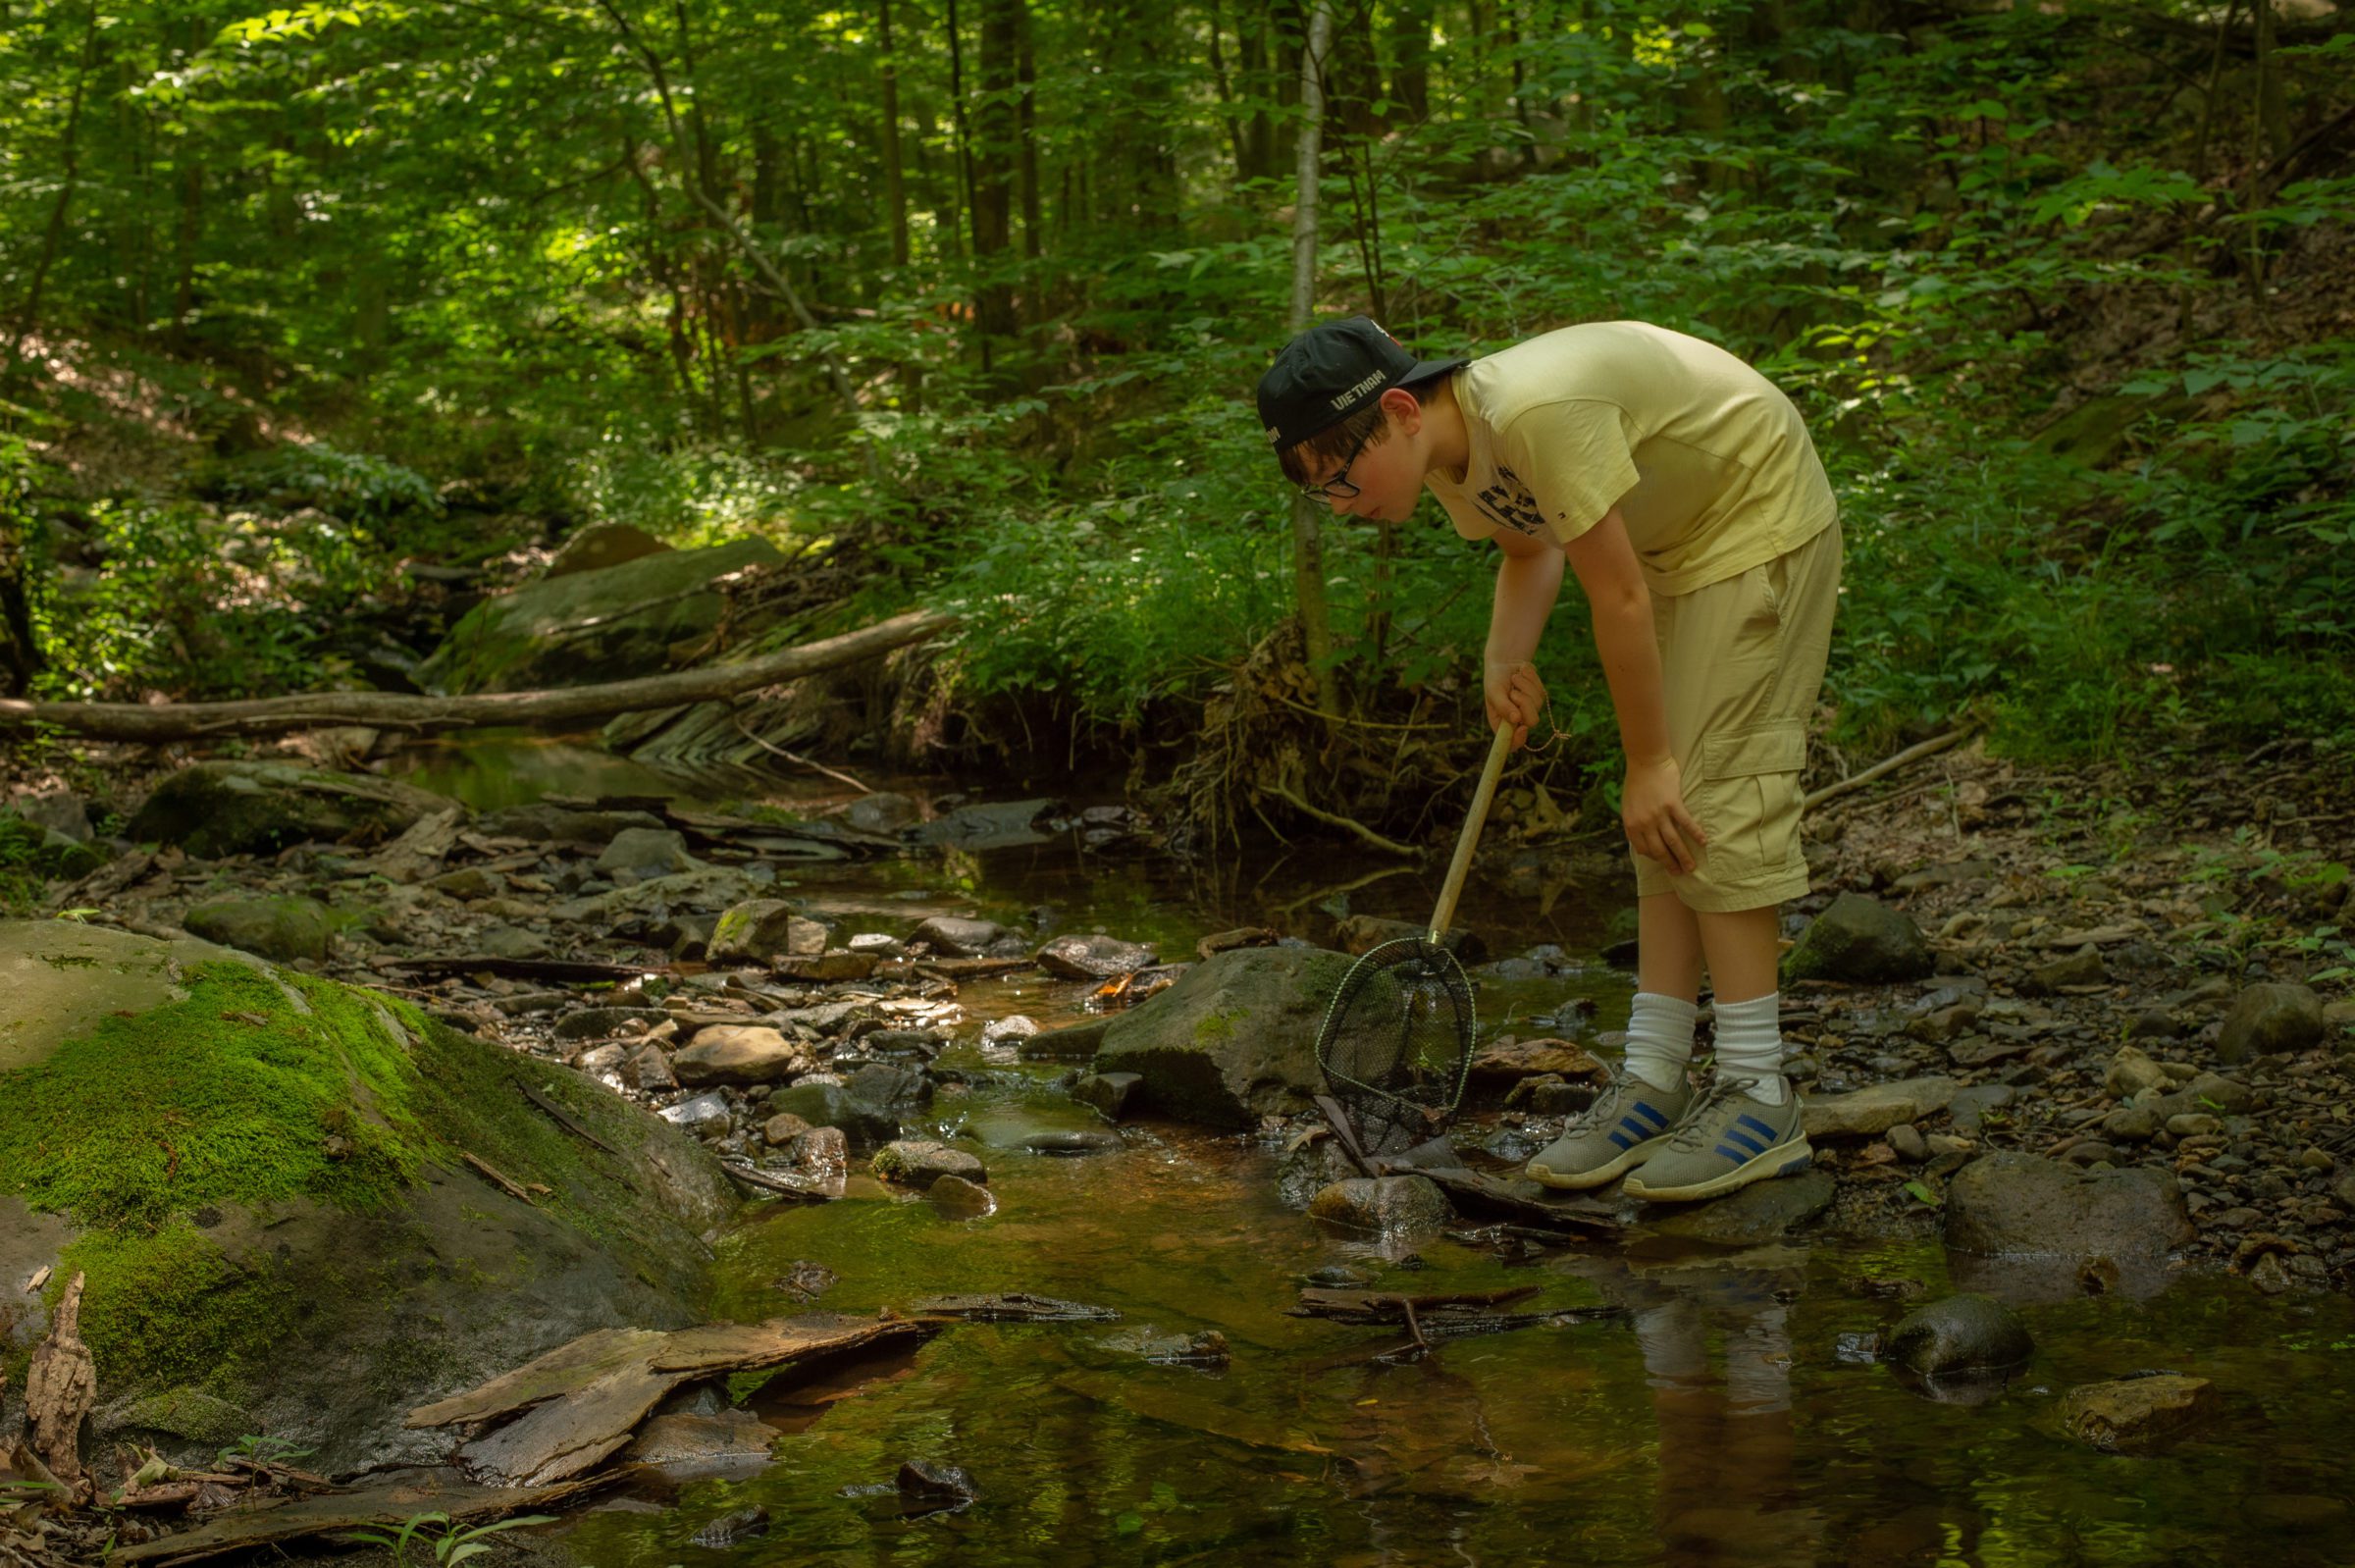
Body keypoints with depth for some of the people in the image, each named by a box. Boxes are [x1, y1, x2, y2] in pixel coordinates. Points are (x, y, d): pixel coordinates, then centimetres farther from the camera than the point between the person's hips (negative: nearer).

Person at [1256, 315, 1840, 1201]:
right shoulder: (1448, 456, -6)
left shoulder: (1537, 412, -34)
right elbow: (1531, 547, 14)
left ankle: (1757, 1098, -11)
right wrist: (1504, 662, -5)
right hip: (1677, 545, 9)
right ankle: (1652, 1086, 7)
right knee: (1666, 822, 5)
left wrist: (1650, 762, -19)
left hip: (1761, 528, -9)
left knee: (1711, 804, -14)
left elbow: (1618, 595, -28)